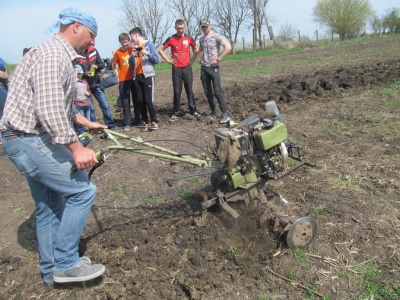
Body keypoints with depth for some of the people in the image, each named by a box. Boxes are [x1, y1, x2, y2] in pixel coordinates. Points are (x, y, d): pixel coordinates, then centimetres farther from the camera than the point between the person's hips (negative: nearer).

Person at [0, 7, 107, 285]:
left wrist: (85, 122, 27)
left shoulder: (61, 56, 17)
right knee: (82, 190, -9)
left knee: (49, 206, 16)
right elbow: (49, 109, -29)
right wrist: (76, 147, -31)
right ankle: (66, 264, 4)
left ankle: (51, 270, 30)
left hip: (29, 140, 11)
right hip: (29, 141, -11)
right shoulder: (52, 54, -17)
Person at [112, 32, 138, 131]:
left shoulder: (133, 50, 0)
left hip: (134, 78, 1)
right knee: (125, 102, 1)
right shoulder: (117, 52, -2)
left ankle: (138, 121, 19)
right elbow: (114, 65, 7)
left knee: (136, 100, 8)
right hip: (123, 80, -1)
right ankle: (127, 123, 6)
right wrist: (117, 76, -3)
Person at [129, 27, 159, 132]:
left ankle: (154, 122, -3)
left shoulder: (149, 44, 0)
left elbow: (156, 60, -5)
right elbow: (131, 63, 16)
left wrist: (147, 53, -19)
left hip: (147, 75, -6)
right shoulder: (135, 47, 16)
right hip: (137, 76, 6)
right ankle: (145, 122, 8)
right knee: (140, 100, 3)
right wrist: (132, 56, -3)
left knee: (149, 99, -11)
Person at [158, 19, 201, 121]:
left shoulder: (189, 38, 4)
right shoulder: (171, 39, 0)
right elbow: (160, 49, 7)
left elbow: (195, 49, 18)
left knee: (189, 90, 3)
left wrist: (192, 60, 6)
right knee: (177, 91, 1)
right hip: (176, 69, -1)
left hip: (187, 68, 1)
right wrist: (168, 60, 0)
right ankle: (177, 112, 9)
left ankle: (193, 110, 12)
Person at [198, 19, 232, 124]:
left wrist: (218, 59, -18)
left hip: (213, 68, -7)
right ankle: (213, 112, 20)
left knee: (217, 91, -12)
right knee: (207, 92, 8)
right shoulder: (201, 39, 13)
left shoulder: (216, 36, -7)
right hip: (203, 68, 7)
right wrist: (199, 57, 13)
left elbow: (228, 47, -18)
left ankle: (225, 114, -8)